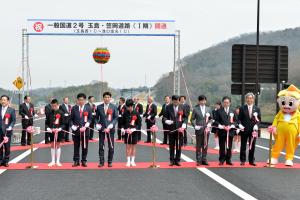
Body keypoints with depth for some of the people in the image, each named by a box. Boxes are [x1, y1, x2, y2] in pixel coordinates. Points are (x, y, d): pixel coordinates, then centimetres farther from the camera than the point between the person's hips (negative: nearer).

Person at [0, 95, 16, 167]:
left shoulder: (11, 110, 1)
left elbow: (13, 120, -1)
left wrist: (10, 127, -15)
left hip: (7, 131, -2)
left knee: (7, 147, 3)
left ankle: (6, 161, 12)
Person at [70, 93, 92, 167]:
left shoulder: (88, 108, 4)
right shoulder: (74, 108, 5)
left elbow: (90, 119, 3)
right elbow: (71, 119, 7)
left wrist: (86, 126, -11)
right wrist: (72, 126, -9)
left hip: (85, 130, 0)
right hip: (76, 130, 0)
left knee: (85, 147, 4)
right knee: (76, 147, 6)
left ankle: (84, 161, 13)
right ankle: (76, 161, 13)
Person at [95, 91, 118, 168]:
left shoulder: (114, 107, 3)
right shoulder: (99, 107, 6)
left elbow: (116, 118, 1)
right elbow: (97, 117, 11)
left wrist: (111, 126, -11)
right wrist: (97, 124, -7)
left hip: (110, 128, -1)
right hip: (101, 128, 1)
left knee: (111, 146, 2)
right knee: (101, 146, 1)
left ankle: (110, 162, 10)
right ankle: (101, 162, 7)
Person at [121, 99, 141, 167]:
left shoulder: (136, 113, -4)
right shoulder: (125, 113, 1)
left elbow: (139, 123, -1)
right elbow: (123, 122, 9)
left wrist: (134, 129, -14)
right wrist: (123, 128, -9)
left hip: (134, 132, -1)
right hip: (127, 132, 1)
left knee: (133, 147, 7)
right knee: (128, 147, 4)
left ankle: (132, 161, 15)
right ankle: (128, 161, 10)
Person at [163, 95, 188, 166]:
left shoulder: (182, 107, 3)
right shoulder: (168, 107, 3)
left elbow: (185, 117, 7)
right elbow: (165, 117, 7)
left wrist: (184, 125, -6)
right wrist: (167, 121, -15)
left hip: (180, 128, 0)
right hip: (171, 128, 0)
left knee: (179, 145, 2)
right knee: (171, 145, 5)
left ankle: (177, 160, 11)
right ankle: (172, 160, 13)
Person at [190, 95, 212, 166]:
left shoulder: (208, 109, 9)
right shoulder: (195, 109, 0)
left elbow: (211, 118, 15)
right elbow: (192, 119, 2)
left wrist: (209, 123, -4)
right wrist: (195, 126, -11)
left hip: (206, 129, 3)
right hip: (199, 130, -3)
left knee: (205, 145, 7)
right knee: (198, 145, 2)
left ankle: (204, 159, 15)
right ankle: (199, 160, 7)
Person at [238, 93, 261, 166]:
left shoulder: (257, 109, 7)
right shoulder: (242, 108, 3)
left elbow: (259, 119, 5)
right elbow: (239, 119, 2)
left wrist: (256, 125, -12)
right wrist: (240, 125, -15)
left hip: (253, 130, 1)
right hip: (244, 130, -1)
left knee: (252, 146, 6)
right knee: (243, 146, 5)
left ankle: (251, 160, 14)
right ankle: (242, 160, 12)